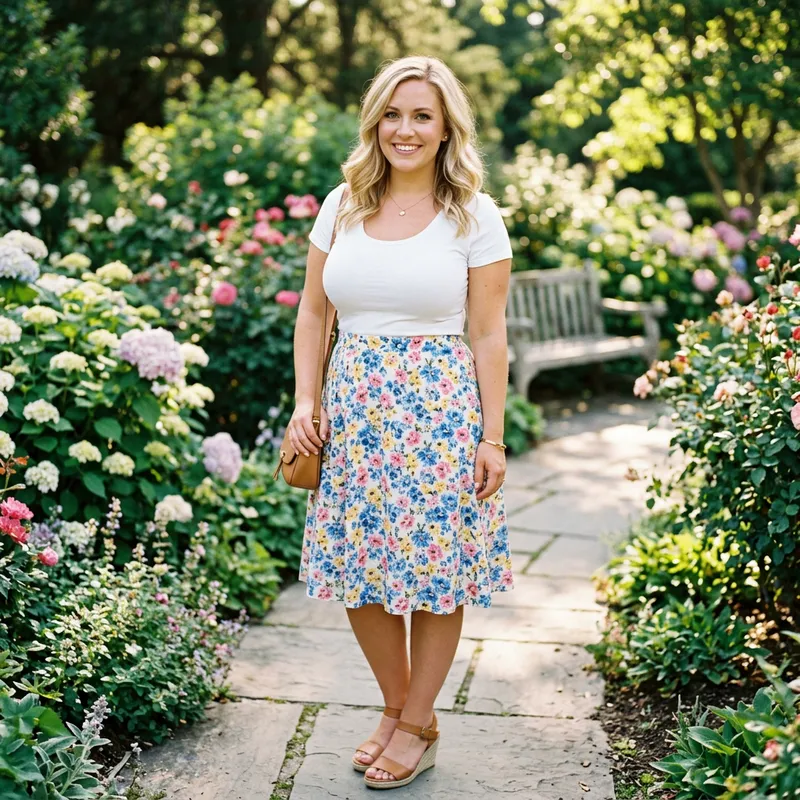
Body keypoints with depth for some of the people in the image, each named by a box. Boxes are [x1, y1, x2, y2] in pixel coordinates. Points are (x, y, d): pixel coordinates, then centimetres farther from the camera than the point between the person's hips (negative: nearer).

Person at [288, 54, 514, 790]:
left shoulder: (474, 216, -3)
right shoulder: (342, 206, 7)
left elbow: (488, 335, -3)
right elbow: (312, 313, 11)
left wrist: (493, 436, -6)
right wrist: (304, 403, 1)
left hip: (440, 409, -3)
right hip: (355, 410, 4)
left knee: (436, 572, 5)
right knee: (358, 567, 9)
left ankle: (418, 726, 25)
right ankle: (397, 706, 31)